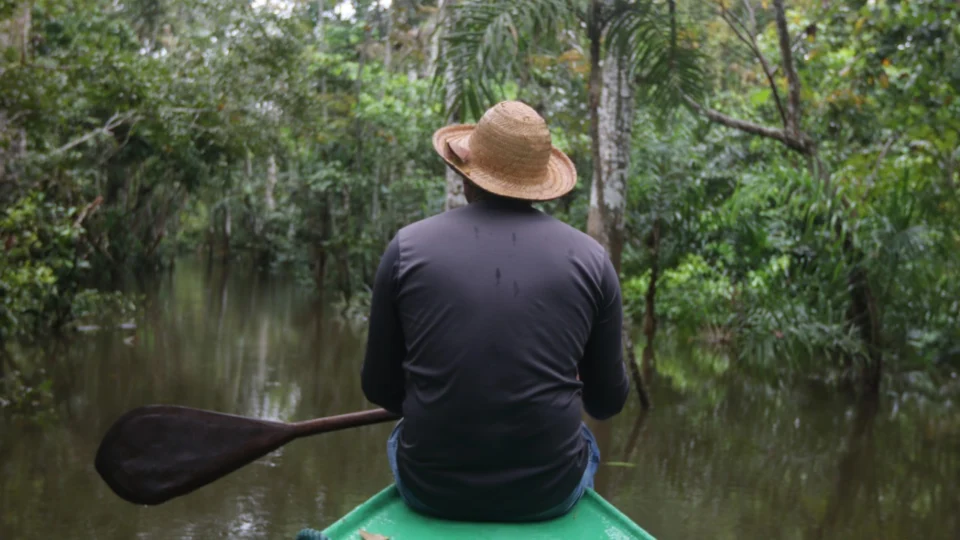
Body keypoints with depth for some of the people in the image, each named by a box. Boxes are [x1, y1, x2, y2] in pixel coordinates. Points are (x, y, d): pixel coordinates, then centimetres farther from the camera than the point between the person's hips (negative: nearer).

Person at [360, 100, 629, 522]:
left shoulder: (408, 247, -6)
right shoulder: (589, 258, -5)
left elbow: (381, 390, 1)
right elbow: (608, 401, 4)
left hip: (430, 488, 0)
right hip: (549, 492, 0)